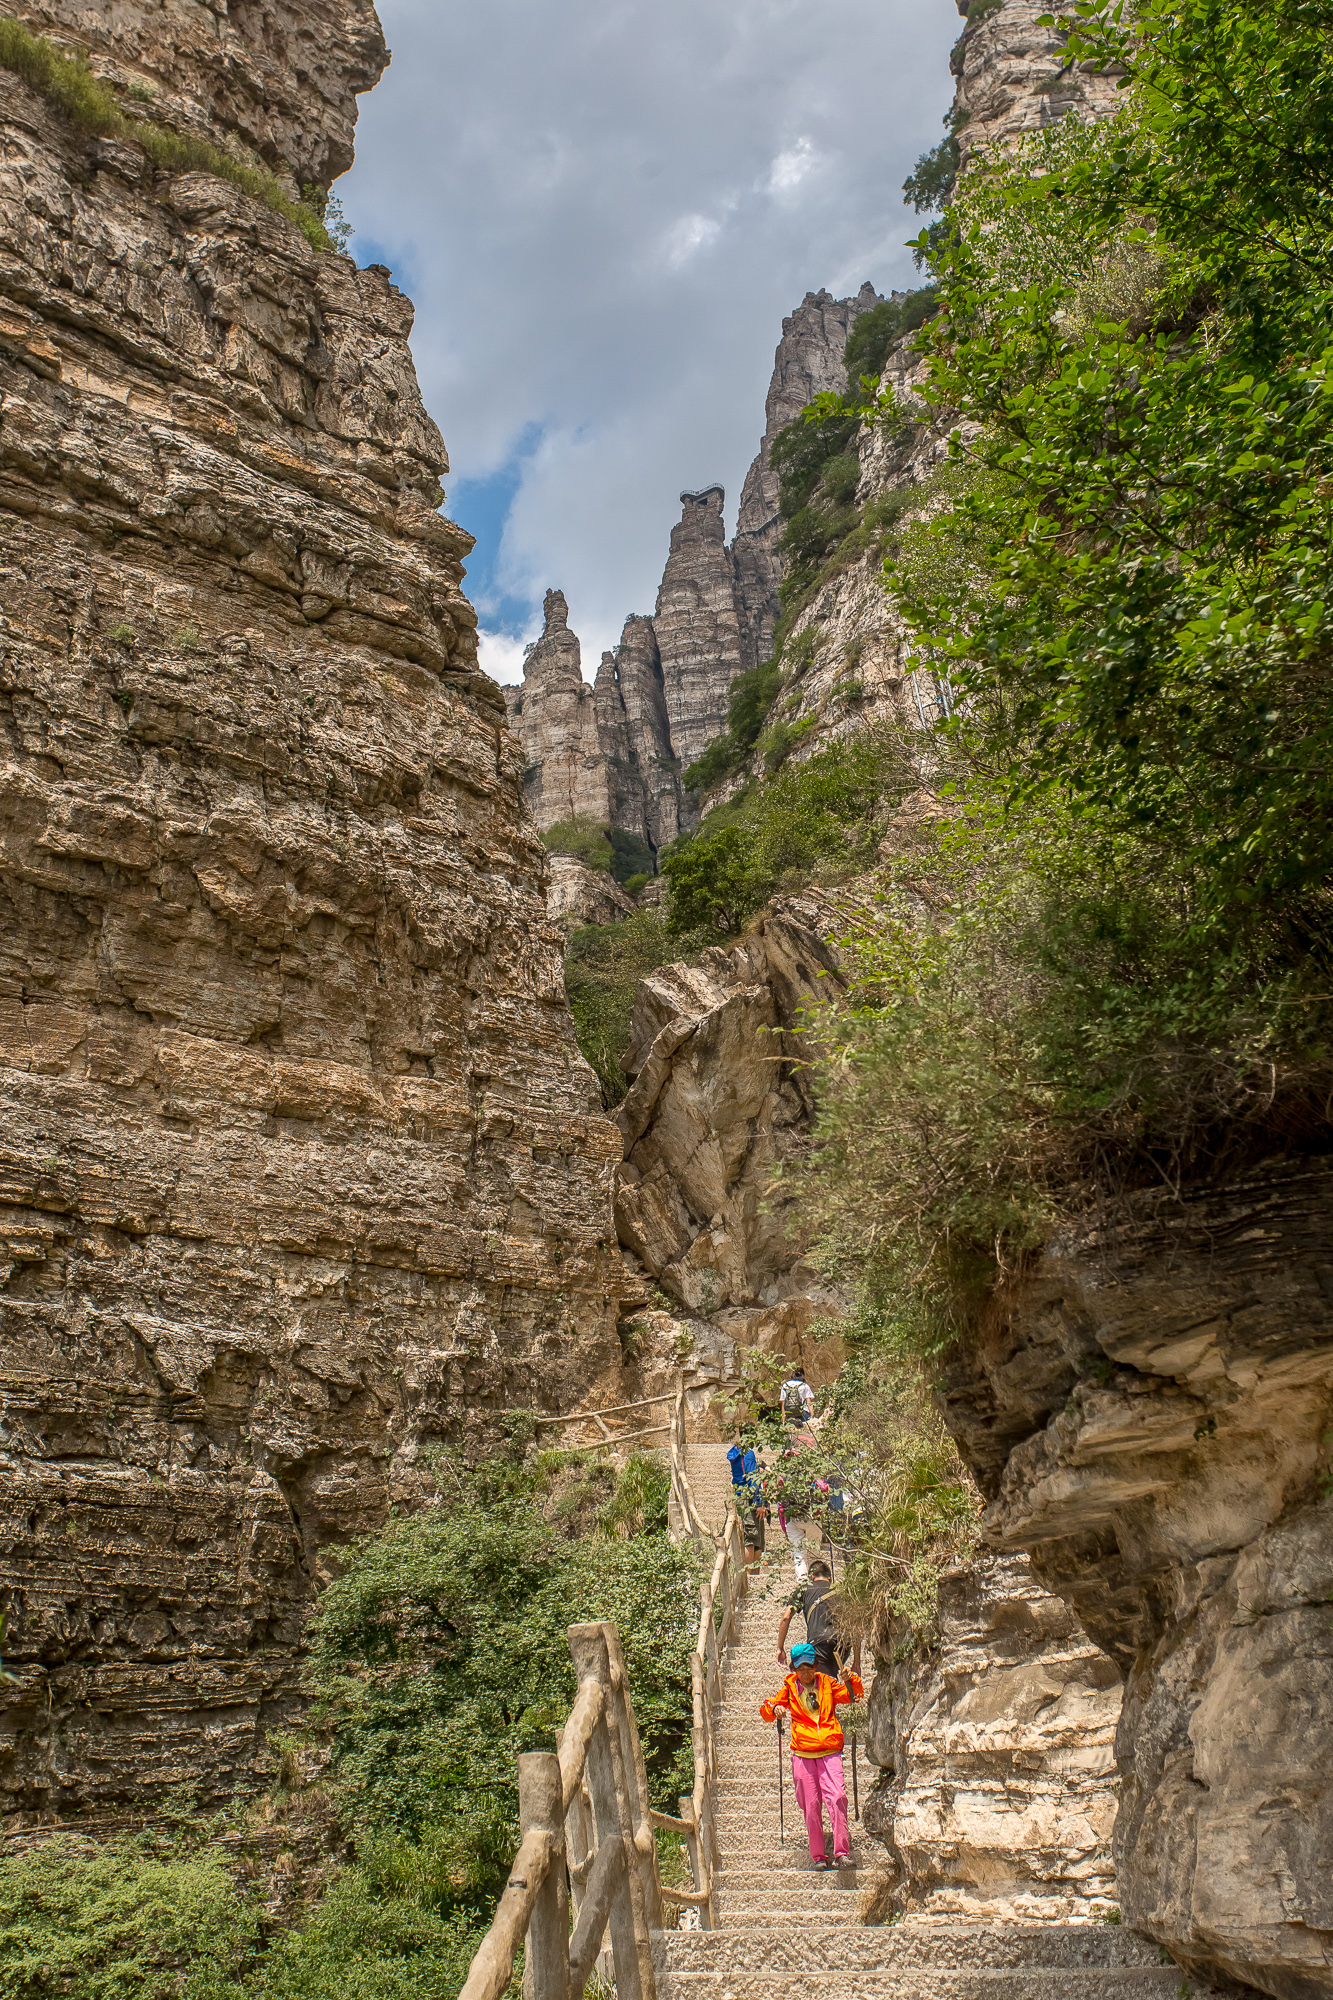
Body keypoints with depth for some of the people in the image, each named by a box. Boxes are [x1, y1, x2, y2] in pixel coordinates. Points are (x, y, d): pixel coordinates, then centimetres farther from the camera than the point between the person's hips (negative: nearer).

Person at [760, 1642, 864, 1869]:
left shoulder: (827, 1683, 10)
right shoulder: (789, 1688, 9)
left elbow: (854, 1695, 14)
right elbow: (766, 1710, 11)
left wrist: (852, 1679, -6)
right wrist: (773, 1708, -12)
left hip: (830, 1752, 0)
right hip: (802, 1754, 1)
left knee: (837, 1797, -17)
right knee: (811, 1806, 1)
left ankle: (842, 1852, -15)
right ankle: (818, 1856, 13)